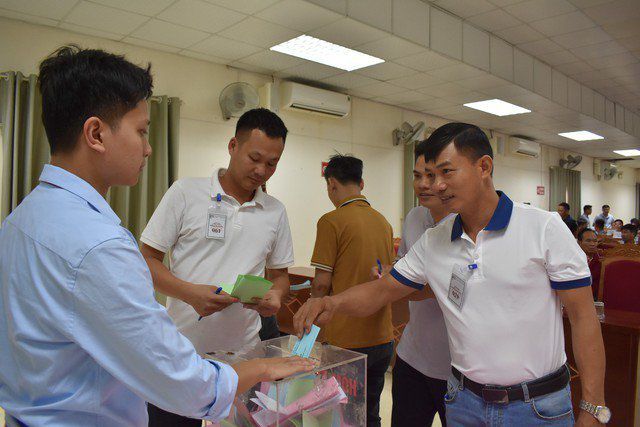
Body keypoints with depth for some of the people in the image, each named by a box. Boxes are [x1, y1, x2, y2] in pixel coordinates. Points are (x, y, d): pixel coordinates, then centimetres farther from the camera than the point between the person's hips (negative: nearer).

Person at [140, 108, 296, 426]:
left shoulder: (276, 212, 5)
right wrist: (190, 293, -20)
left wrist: (276, 295, -9)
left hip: (243, 352, 3)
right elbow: (147, 260, -4)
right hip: (181, 351, -2)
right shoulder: (186, 192, -5)